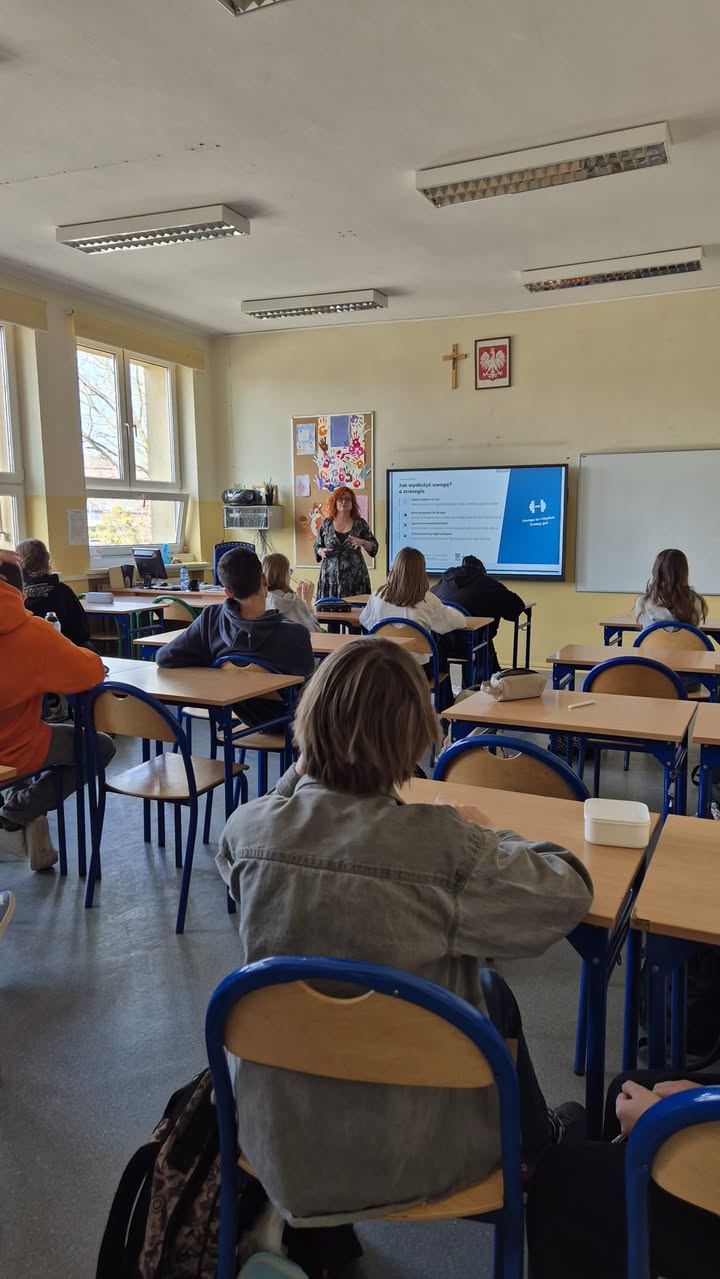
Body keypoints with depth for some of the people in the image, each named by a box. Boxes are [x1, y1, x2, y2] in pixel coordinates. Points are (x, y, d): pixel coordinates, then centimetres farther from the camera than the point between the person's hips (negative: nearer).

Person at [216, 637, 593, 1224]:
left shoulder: (249, 829, -16)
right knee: (492, 992, 26)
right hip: (411, 1158, -4)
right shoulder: (449, 849, -29)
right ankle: (539, 1141, 52)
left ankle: (537, 1135, 53)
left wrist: (299, 776, 3)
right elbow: (570, 892, -11)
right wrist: (491, 836, 4)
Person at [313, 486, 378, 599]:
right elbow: (316, 546, 13)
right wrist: (321, 551, -8)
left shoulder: (360, 523, 4)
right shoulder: (326, 523, 6)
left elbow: (374, 546, 5)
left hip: (355, 577, 0)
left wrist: (363, 543, -14)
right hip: (331, 577, 1)